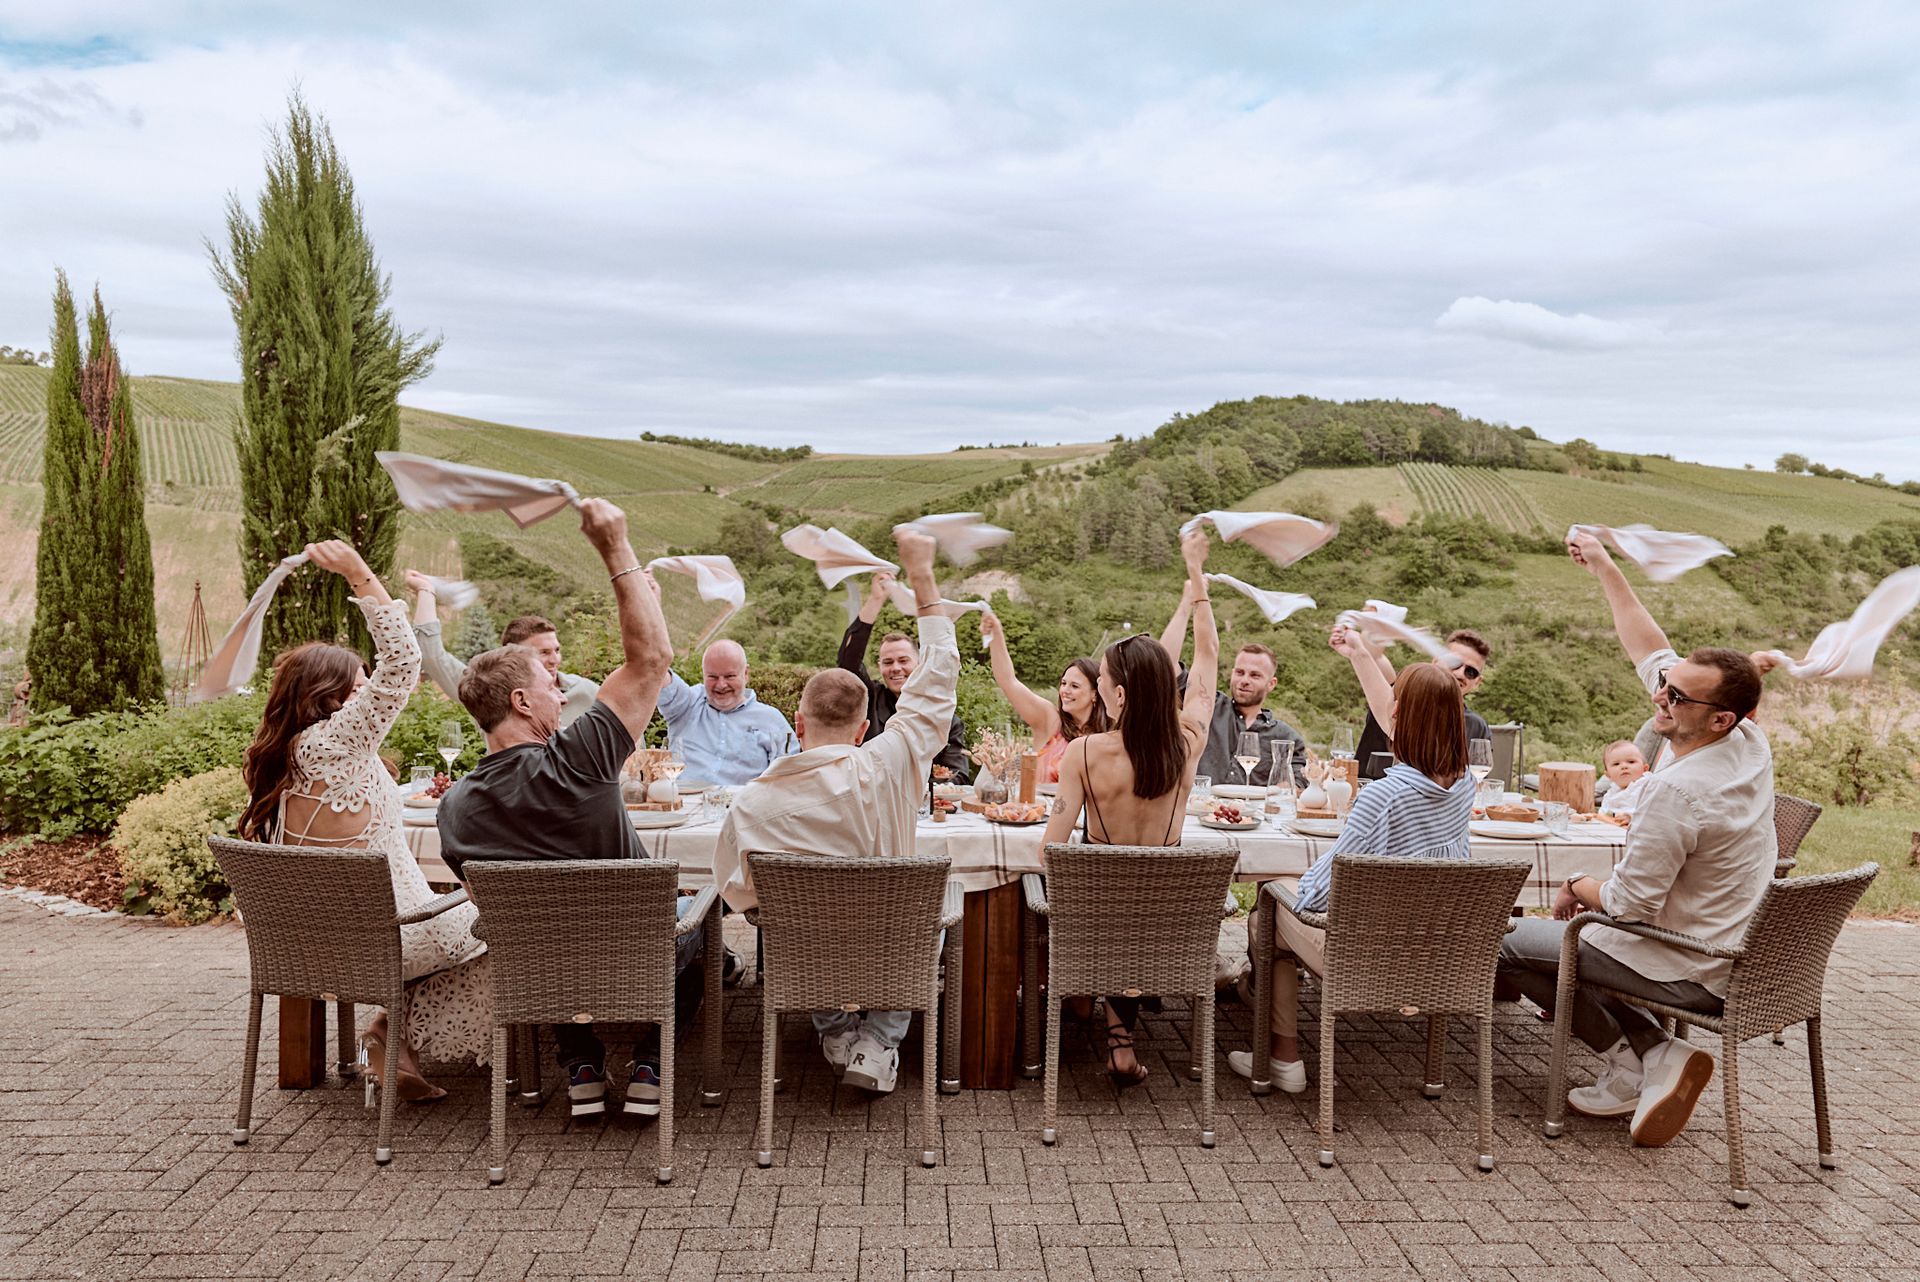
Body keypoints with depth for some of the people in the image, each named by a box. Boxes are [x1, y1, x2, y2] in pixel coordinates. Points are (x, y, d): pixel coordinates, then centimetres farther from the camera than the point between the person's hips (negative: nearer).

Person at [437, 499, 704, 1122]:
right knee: (694, 909, 28)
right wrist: (617, 550, -23)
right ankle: (649, 1065, 22)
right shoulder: (574, 762, -30)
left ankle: (580, 1068, 31)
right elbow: (651, 656, -25)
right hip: (636, 962, -4)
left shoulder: (454, 807, -14)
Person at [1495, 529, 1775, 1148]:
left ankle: (1633, 1060, 6)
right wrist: (1605, 568, 8)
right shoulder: (1751, 743, -5)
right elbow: (1652, 653, 5)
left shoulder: (1678, 792, -31)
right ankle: (1658, 1055, 11)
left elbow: (1631, 902, -24)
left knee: (1510, 941, 3)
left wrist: (1578, 886, -3)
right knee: (1575, 925, 25)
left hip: (1690, 972, -9)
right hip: (1736, 956, 9)